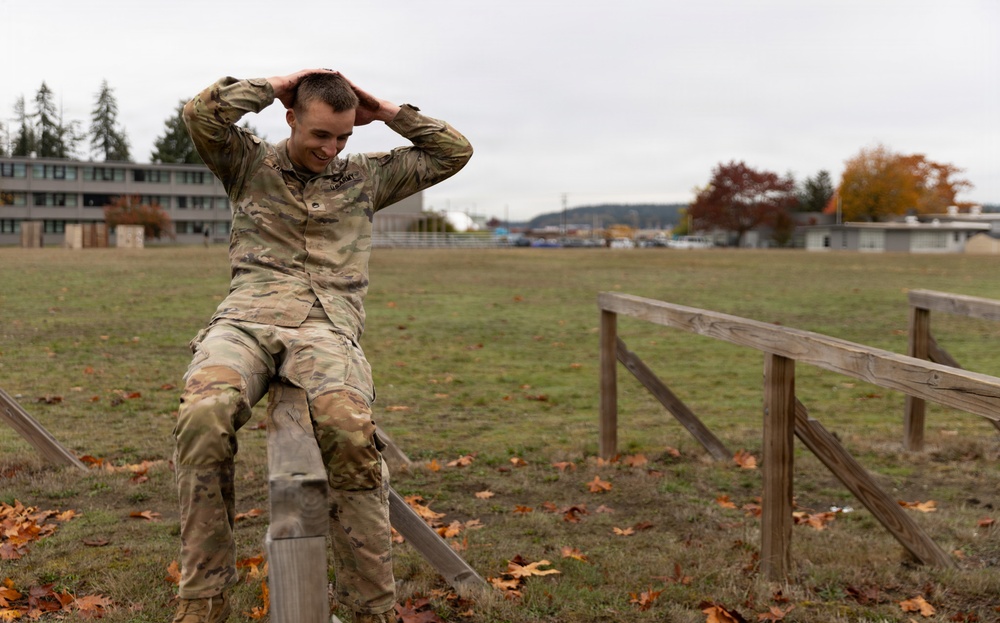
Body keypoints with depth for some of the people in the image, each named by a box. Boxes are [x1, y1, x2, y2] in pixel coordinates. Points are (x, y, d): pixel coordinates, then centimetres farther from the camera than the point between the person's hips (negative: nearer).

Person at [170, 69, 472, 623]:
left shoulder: (367, 176, 26)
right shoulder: (250, 164, 21)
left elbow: (454, 152, 27)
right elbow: (201, 113, 3)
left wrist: (388, 113, 23)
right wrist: (277, 86, 11)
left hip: (326, 328, 0)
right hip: (246, 320, 0)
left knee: (349, 427, -36)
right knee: (204, 415, -36)